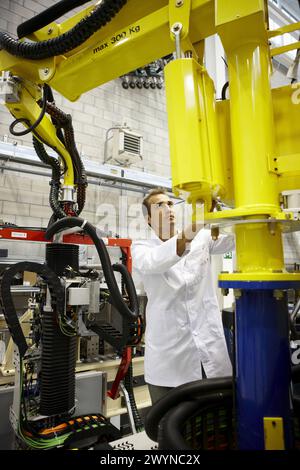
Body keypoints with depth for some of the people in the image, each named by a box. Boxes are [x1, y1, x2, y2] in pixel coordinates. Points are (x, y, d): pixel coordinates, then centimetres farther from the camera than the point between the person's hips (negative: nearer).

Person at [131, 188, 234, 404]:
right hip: (169, 354, -2)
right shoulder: (142, 248, 2)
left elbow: (233, 238, -5)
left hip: (211, 348, 2)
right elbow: (152, 263, -21)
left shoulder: (201, 238, 10)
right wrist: (189, 233, -37)